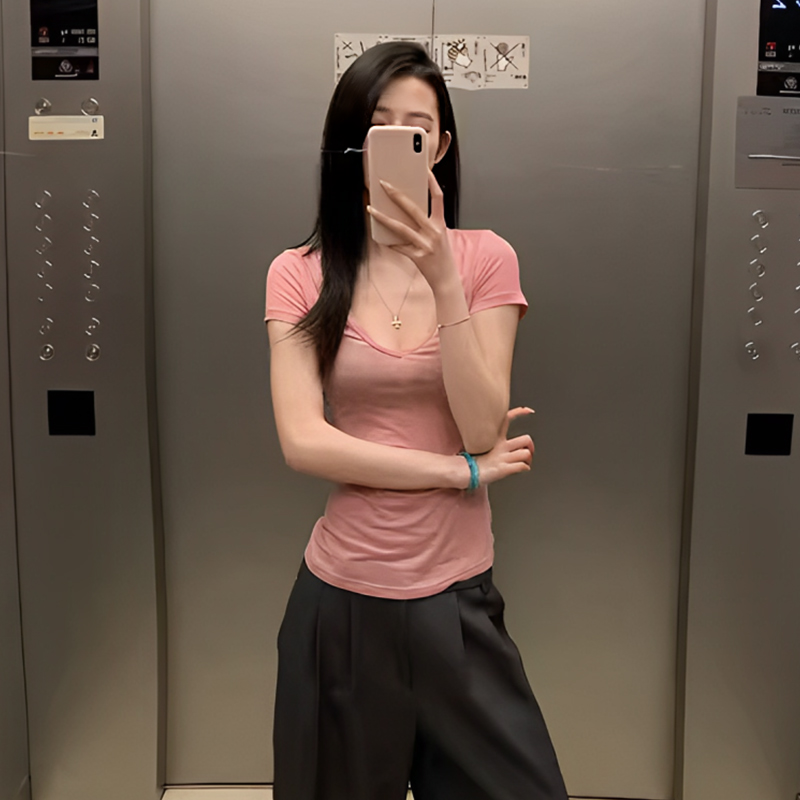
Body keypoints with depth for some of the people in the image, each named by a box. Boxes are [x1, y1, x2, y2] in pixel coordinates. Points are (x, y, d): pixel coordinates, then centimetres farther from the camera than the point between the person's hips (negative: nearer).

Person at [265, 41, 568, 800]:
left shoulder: (484, 258, -2)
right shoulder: (299, 274, -4)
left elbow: (483, 431, -12)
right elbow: (302, 441, -14)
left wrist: (444, 280, -22)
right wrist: (464, 472, -13)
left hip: (458, 592, 1)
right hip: (341, 596, 0)